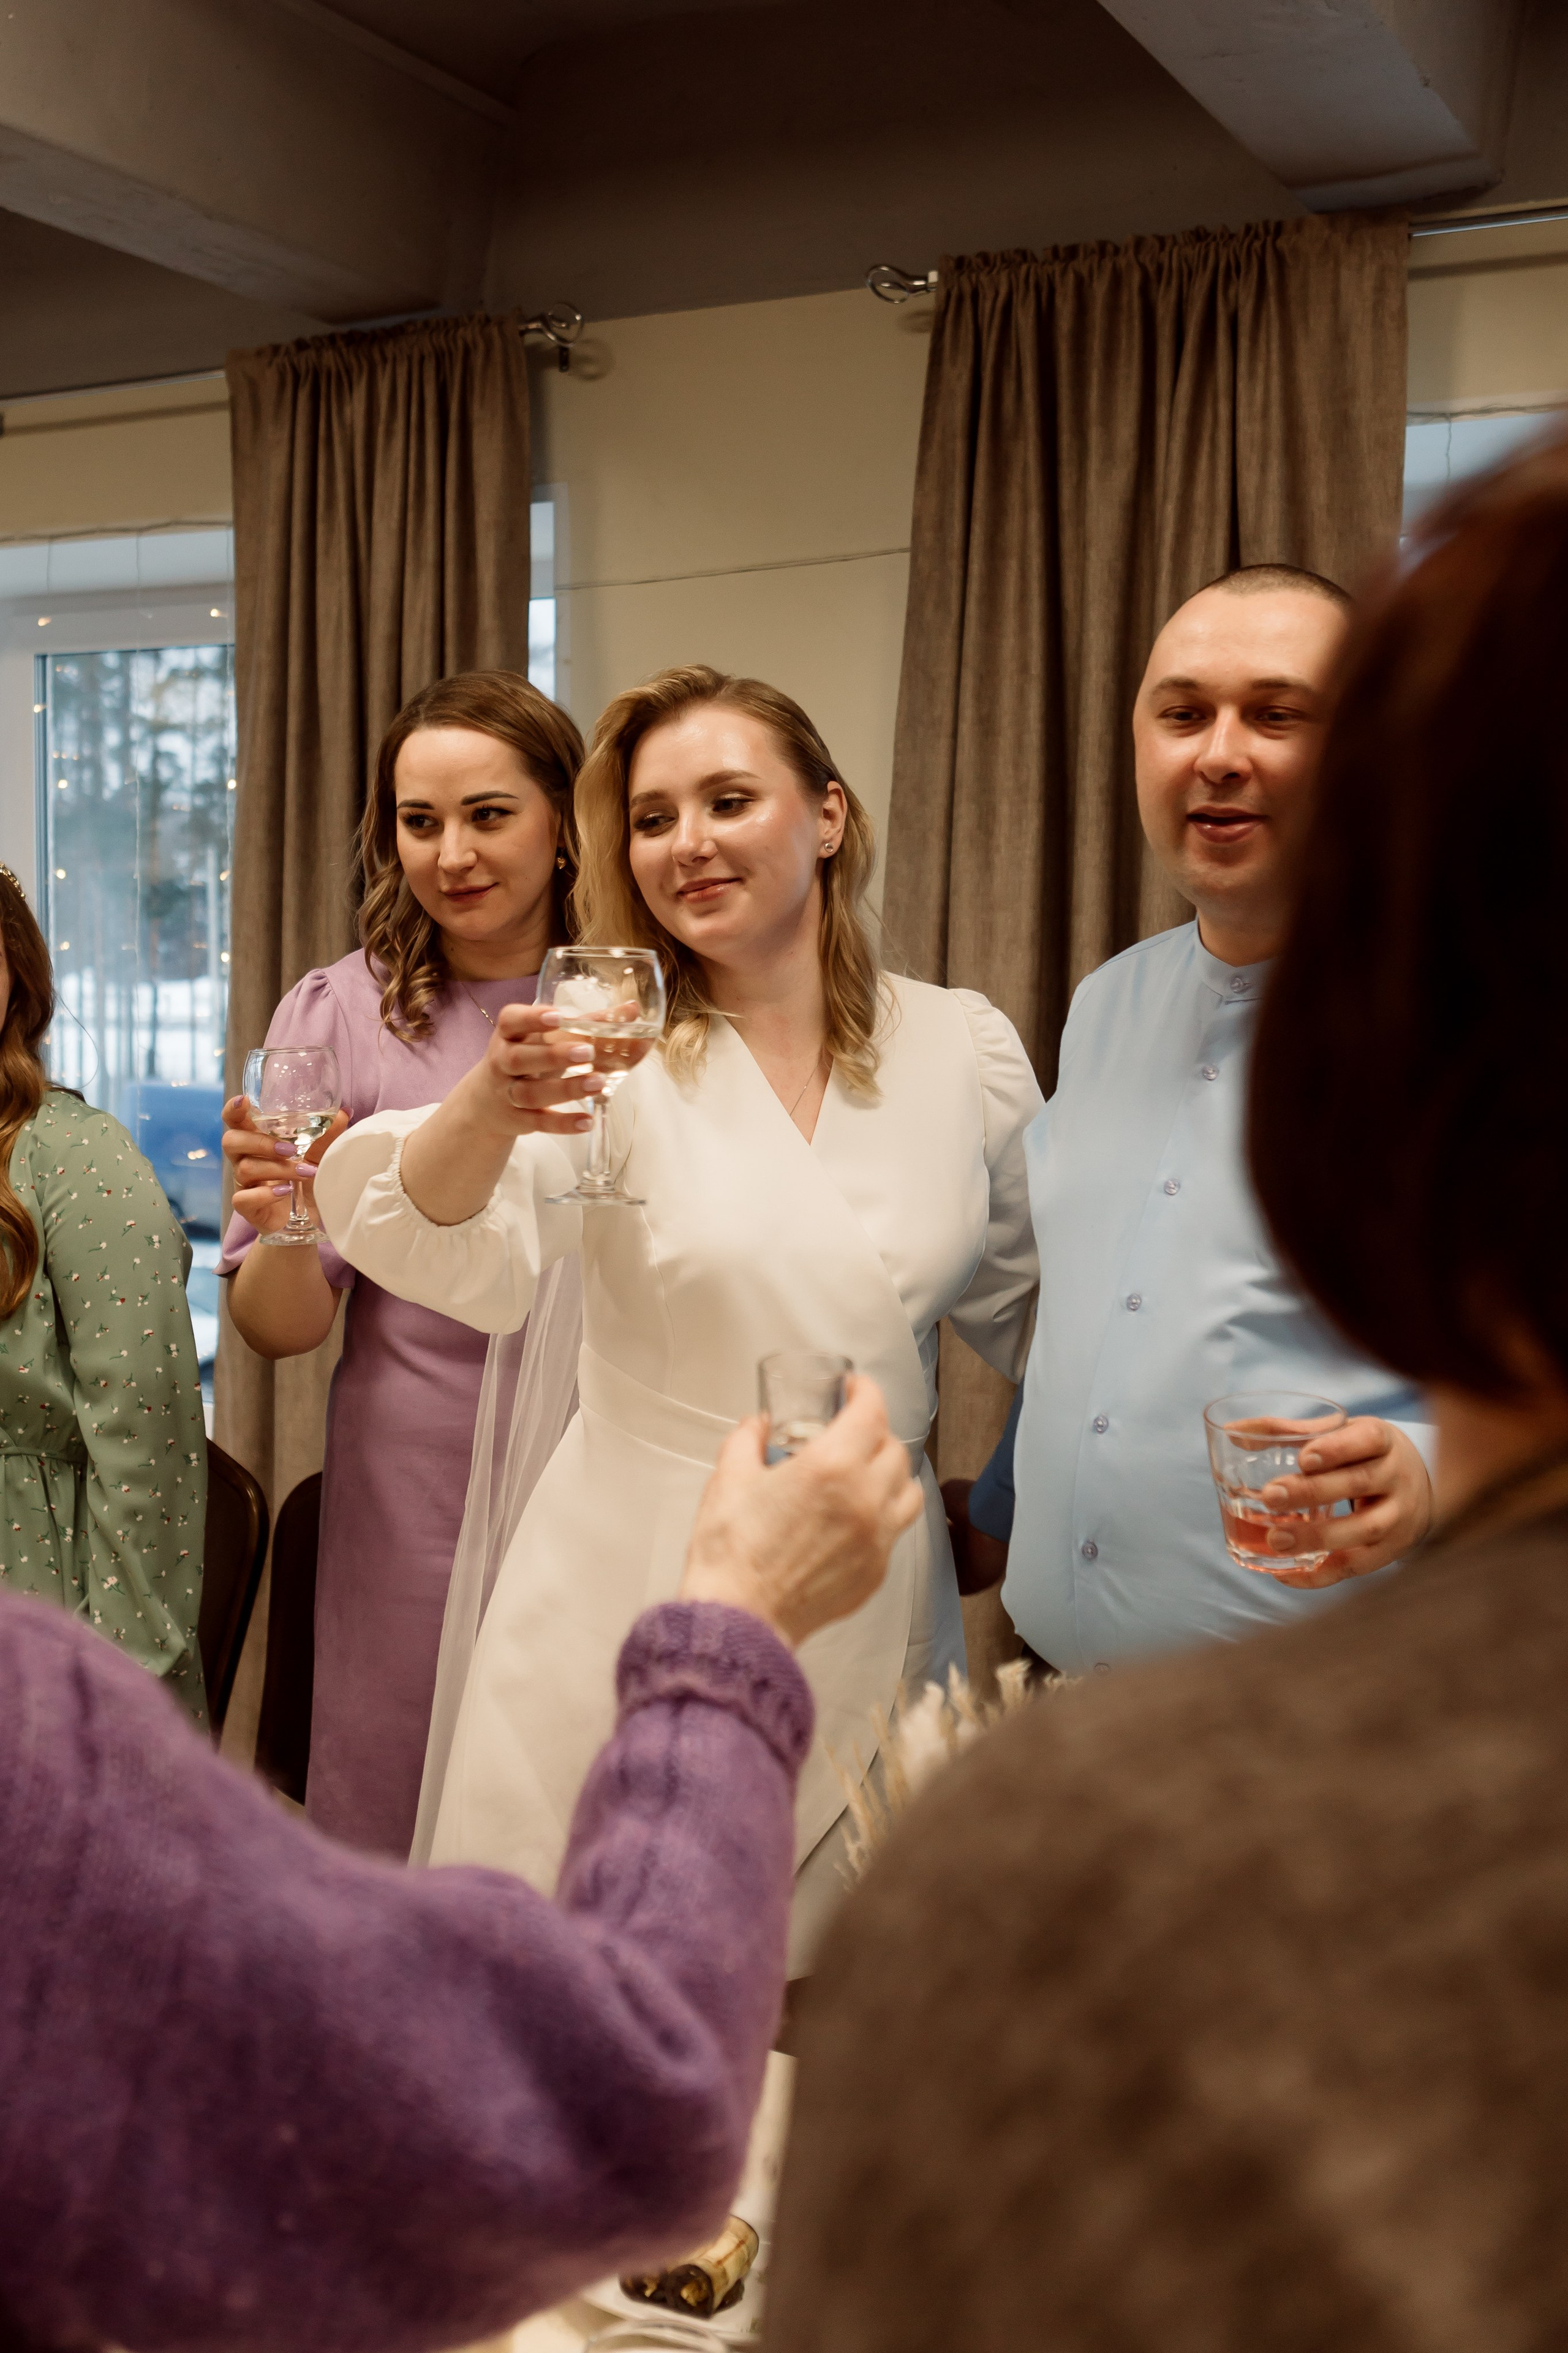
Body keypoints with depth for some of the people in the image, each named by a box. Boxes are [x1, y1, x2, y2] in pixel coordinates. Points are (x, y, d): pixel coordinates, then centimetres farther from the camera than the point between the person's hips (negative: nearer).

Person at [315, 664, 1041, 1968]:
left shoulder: (965, 1050, 2)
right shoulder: (615, 1048, -5)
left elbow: (1027, 1301, 14)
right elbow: (467, 1261, -22)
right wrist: (488, 1111, -41)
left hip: (875, 1605, 2)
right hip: (633, 1592, -2)